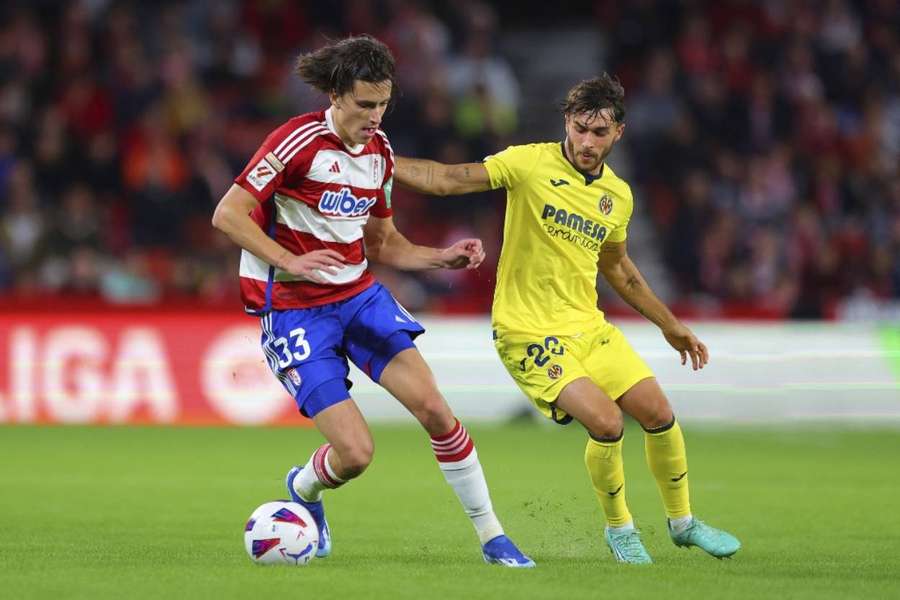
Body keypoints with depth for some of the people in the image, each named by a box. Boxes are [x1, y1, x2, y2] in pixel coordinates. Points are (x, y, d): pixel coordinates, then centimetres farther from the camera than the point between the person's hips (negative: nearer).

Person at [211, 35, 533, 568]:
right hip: (295, 310, -6)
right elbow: (228, 214, -18)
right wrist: (291, 261, -29)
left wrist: (443, 259, 2)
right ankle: (303, 490, 24)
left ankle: (492, 537, 0)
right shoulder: (300, 141, -16)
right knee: (355, 453, -13)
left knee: (434, 409, -11)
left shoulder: (379, 151, 7)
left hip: (361, 295, 6)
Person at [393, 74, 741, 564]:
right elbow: (450, 180, -15)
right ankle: (618, 529, 6)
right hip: (529, 332, -6)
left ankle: (682, 521, 26)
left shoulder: (618, 196, 6)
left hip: (587, 325, 6)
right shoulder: (532, 164, -11)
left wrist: (669, 325, 27)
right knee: (605, 422, -19)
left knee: (658, 414, 2)